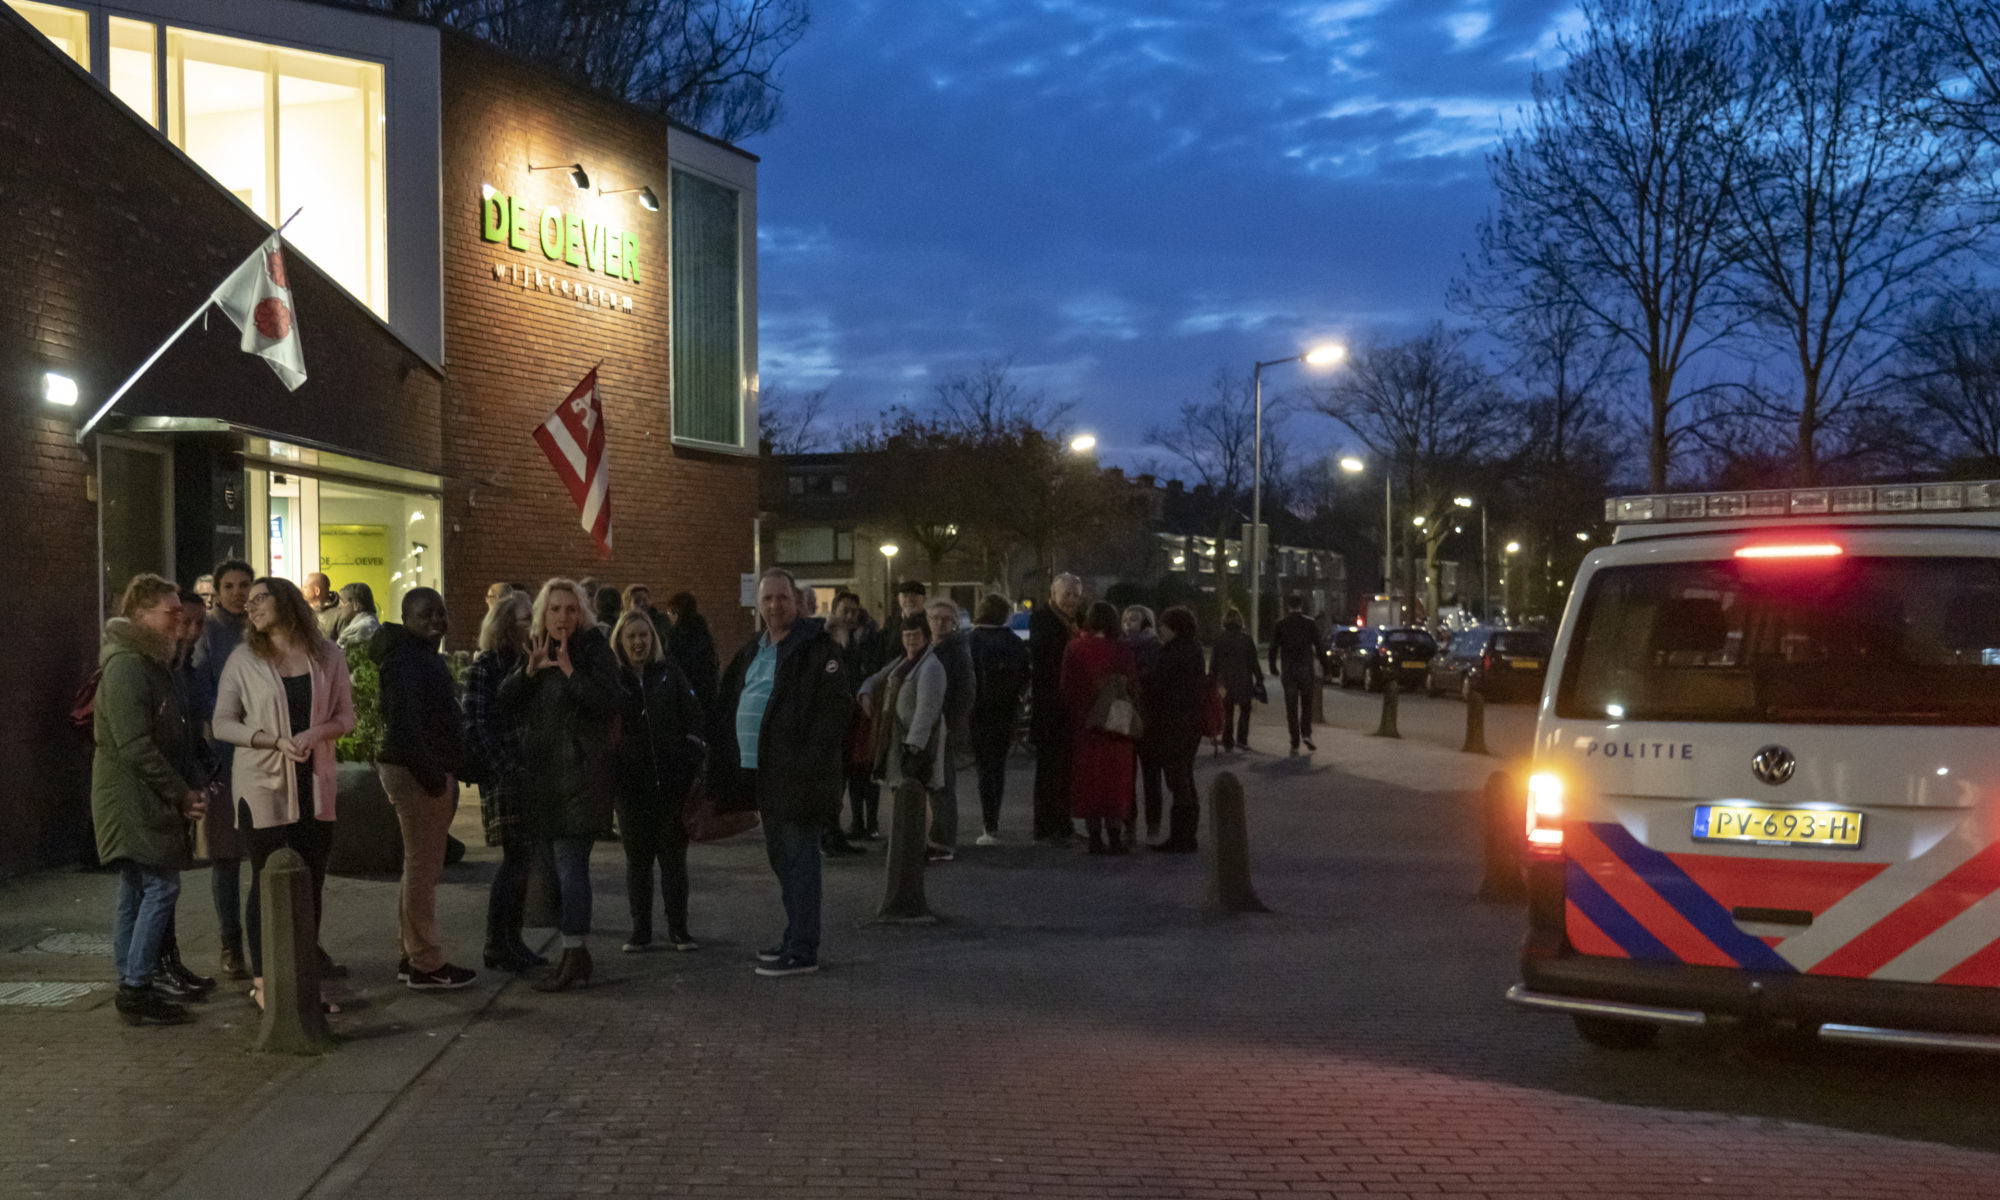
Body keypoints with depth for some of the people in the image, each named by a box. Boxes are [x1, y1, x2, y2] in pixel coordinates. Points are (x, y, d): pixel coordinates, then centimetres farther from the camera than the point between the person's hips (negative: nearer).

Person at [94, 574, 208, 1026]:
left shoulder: (150, 662, 17)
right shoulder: (126, 665, -16)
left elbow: (172, 735, 20)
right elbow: (134, 746, -21)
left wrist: (189, 787, 9)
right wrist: (181, 792, -15)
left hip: (145, 799, 10)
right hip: (133, 797, -10)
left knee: (136, 892, 11)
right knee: (162, 886, -10)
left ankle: (131, 989, 16)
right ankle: (136, 990, -6)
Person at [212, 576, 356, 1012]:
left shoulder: (327, 657, 4)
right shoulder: (244, 659, 1)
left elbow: (346, 717, 8)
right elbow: (222, 723, -1)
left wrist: (317, 731, -14)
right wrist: (275, 741, -15)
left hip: (315, 784, 2)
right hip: (262, 784, -2)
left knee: (311, 882, 6)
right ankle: (263, 980, 10)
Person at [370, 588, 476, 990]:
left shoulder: (425, 655, 20)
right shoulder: (404, 658, -13)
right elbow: (403, 719, -23)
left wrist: (447, 770, 17)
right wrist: (429, 772, -25)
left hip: (430, 772, 11)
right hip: (417, 774, -11)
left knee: (419, 866, 16)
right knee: (423, 867, -7)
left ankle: (412, 956, 25)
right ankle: (426, 965, -4)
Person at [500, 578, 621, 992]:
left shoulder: (595, 651, -3)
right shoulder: (534, 651, 15)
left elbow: (609, 705, -16)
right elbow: (504, 704, 5)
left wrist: (570, 670, -20)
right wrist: (529, 670, -10)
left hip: (579, 773, -7)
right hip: (540, 773, 7)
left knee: (570, 862, -12)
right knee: (551, 863, 9)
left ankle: (575, 959, -11)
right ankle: (576, 951, 18)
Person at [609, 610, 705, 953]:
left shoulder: (669, 673, 4)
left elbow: (693, 718, 4)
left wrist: (691, 765, -5)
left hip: (671, 780, 0)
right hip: (631, 783, 0)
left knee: (674, 855, 5)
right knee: (637, 857, 6)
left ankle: (678, 928, 12)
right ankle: (640, 930, 14)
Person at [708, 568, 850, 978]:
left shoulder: (817, 648, -9)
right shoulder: (751, 651, 16)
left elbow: (835, 708, -16)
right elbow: (727, 705, 22)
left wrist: (811, 764, -22)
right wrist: (721, 760, 12)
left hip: (797, 775, -9)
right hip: (763, 773, 9)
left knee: (797, 858, -6)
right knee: (781, 857, 16)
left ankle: (803, 950, -1)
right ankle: (797, 939, 28)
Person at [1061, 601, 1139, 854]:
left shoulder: (1073, 650, -5)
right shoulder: (1120, 651, -10)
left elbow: (1067, 689, 0)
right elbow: (1133, 687, -6)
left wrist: (1072, 714, 11)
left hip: (1084, 724, 1)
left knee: (1088, 776, 9)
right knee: (1115, 776, 7)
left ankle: (1095, 836, 9)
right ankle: (1114, 836, 5)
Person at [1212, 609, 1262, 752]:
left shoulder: (1219, 641, -3)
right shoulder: (1246, 639, -7)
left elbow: (1215, 664, 0)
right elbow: (1254, 662, -5)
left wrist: (1214, 681, 7)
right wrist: (1259, 680, 2)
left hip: (1226, 682, 1)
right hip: (1244, 681, -1)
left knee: (1227, 713, 10)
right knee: (1244, 710, 13)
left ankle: (1228, 742, 10)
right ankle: (1242, 739, 3)